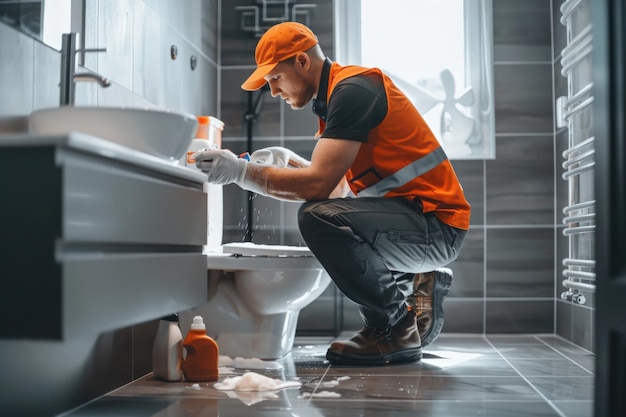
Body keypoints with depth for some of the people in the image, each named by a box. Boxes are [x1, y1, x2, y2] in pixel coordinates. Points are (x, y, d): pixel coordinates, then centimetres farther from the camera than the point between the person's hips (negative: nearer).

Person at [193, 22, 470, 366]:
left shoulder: (352, 89, -15)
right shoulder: (337, 93, 16)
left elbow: (319, 184, -24)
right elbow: (340, 188, 18)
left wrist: (242, 172, -17)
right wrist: (288, 161, 8)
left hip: (436, 224, -10)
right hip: (412, 214, 11)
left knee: (319, 218, -29)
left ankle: (396, 328, -11)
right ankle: (412, 287, 16)